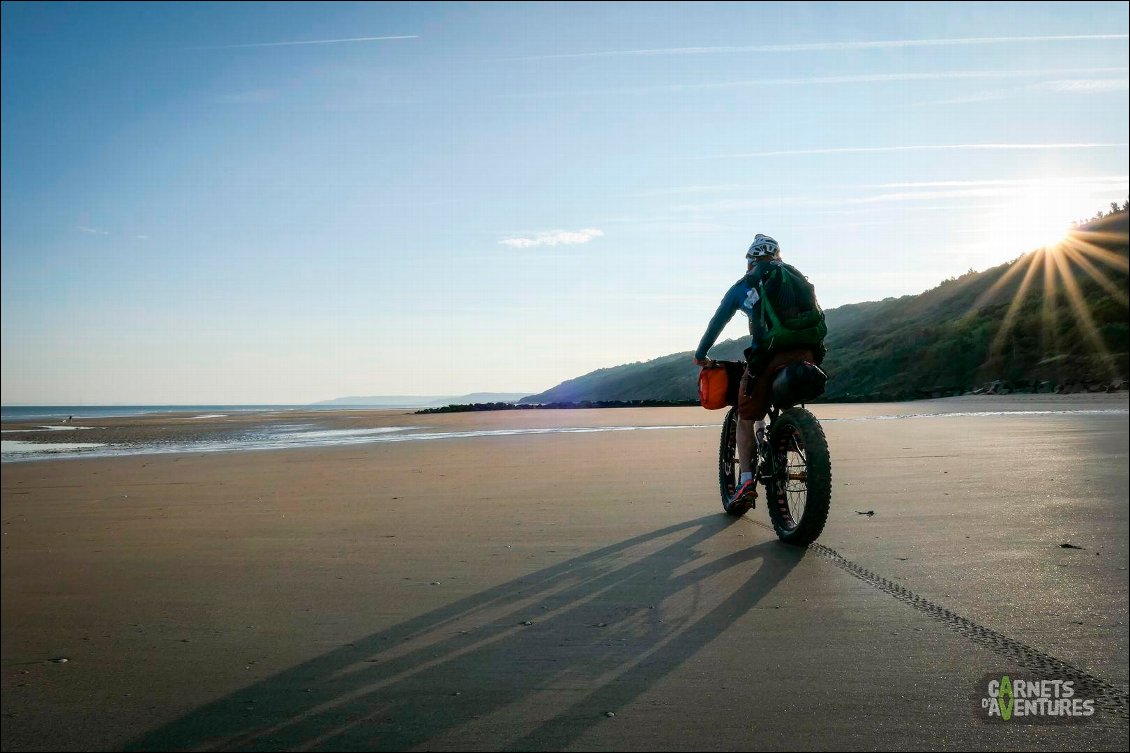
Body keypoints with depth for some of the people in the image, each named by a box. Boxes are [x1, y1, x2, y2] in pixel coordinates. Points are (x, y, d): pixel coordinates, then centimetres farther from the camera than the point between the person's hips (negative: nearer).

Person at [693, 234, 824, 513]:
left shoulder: (742, 286, 17)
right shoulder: (798, 277, 24)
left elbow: (717, 323, 24)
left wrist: (701, 356, 36)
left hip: (767, 356, -3)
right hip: (806, 354, 3)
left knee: (746, 419, 12)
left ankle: (746, 481, 3)